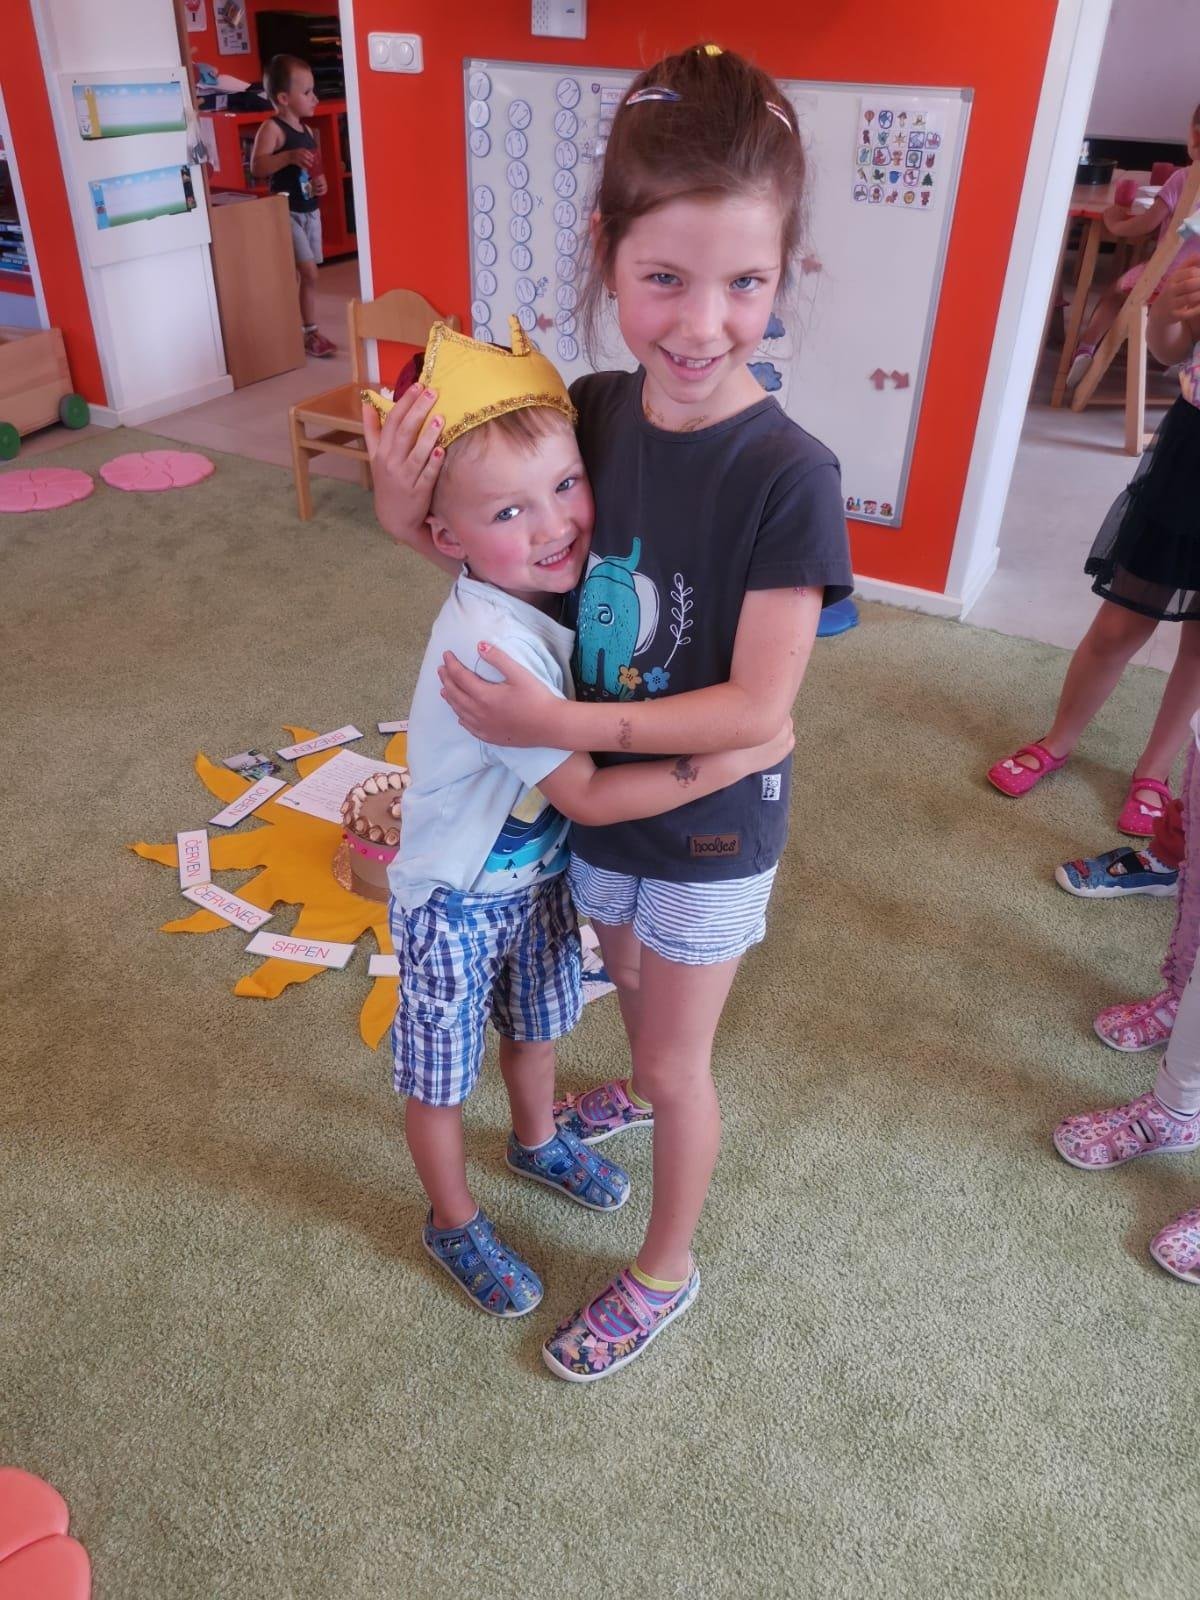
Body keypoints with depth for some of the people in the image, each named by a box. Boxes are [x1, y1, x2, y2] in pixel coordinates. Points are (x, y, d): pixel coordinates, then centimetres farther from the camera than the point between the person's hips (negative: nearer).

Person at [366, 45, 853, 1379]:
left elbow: (758, 706, -26)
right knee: (631, 978, 31)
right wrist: (411, 514, -20)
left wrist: (562, 725, -29)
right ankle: (645, 1090, 65)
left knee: (678, 1056, 14)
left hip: (709, 826, -5)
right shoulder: (591, 411, -12)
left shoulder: (788, 476, -27)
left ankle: (665, 1272, 40)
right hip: (599, 792, 5)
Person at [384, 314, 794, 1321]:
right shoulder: (491, 643, -36)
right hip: (456, 899, -7)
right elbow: (589, 796, -30)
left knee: (536, 1021, 30)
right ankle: (454, 1223, 43)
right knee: (441, 1075, 17)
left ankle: (539, 1142, 59)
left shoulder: (557, 586, -12)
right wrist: (736, 758, -28)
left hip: (540, 871, 7)